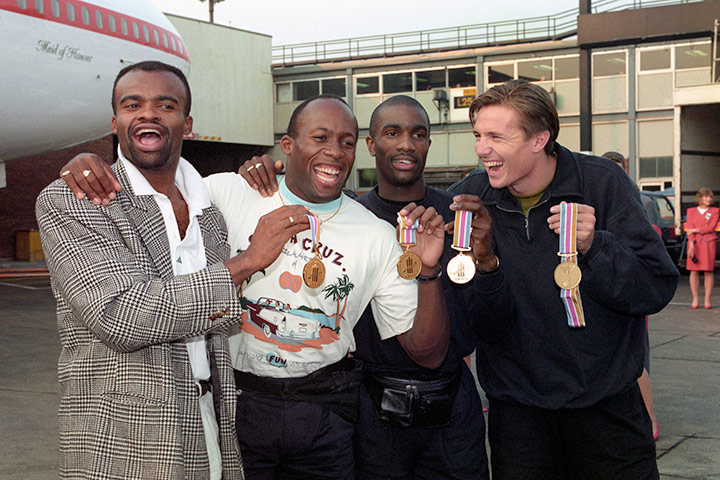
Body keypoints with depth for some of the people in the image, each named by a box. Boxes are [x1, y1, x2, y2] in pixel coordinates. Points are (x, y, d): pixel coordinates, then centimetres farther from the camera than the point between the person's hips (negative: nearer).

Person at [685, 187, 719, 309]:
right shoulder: (691, 211, 12)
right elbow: (689, 229, 1)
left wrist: (695, 230, -7)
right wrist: (691, 245, -10)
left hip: (709, 243, -1)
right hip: (694, 243, 1)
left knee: (708, 271, -3)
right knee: (694, 272, -2)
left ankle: (708, 299, 1)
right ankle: (695, 300, 3)